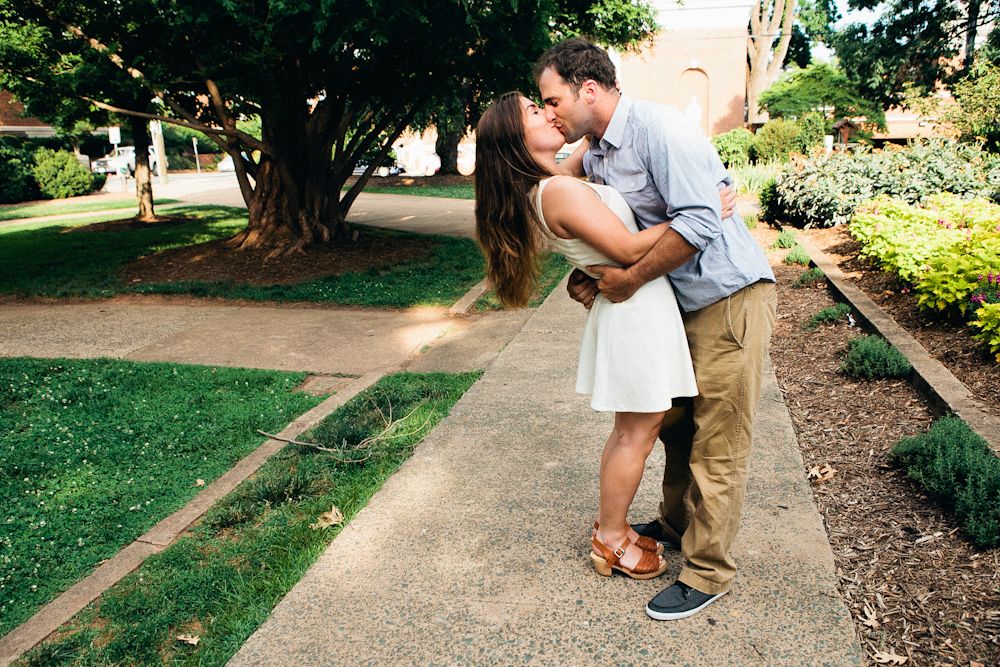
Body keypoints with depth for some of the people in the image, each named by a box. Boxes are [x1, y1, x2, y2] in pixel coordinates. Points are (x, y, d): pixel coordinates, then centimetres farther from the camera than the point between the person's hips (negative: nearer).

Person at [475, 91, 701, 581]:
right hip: (640, 309, -10)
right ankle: (611, 541, 23)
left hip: (626, 310, 10)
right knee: (638, 434, 6)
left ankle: (609, 527, 35)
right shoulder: (562, 191, -22)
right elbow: (629, 249, -22)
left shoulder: (539, 190, 7)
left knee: (629, 430, 20)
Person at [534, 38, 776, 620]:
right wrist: (585, 275, -3)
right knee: (677, 424, 20)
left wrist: (630, 280, -20)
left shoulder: (659, 128, -19)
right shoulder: (596, 150, 8)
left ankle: (709, 572, 13)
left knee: (717, 443, -1)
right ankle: (677, 523, 40)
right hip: (683, 304, 9)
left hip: (730, 296, -9)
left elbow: (697, 224, -28)